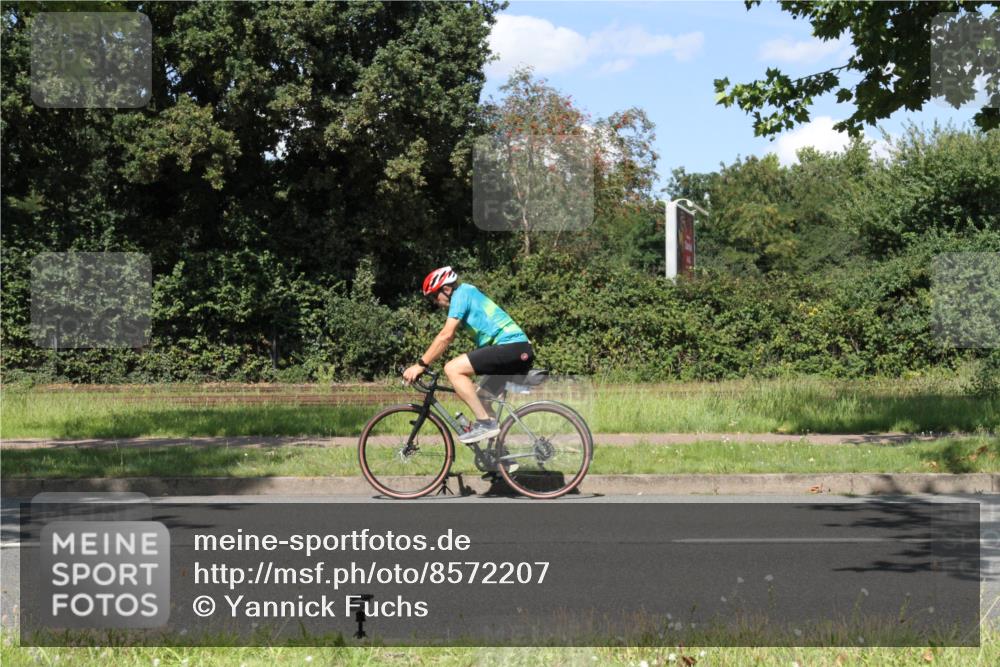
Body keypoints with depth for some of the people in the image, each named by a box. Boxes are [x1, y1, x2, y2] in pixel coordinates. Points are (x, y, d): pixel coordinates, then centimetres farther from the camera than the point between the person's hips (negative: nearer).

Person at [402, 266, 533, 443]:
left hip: (511, 347, -10)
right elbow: (448, 336, 26)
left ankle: (485, 422, -17)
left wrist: (420, 364, -11)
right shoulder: (468, 295, 25)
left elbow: (446, 335, -13)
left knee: (452, 369, -17)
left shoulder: (462, 293, -4)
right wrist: (424, 362, 22)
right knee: (480, 397, 23)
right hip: (522, 352, 10)